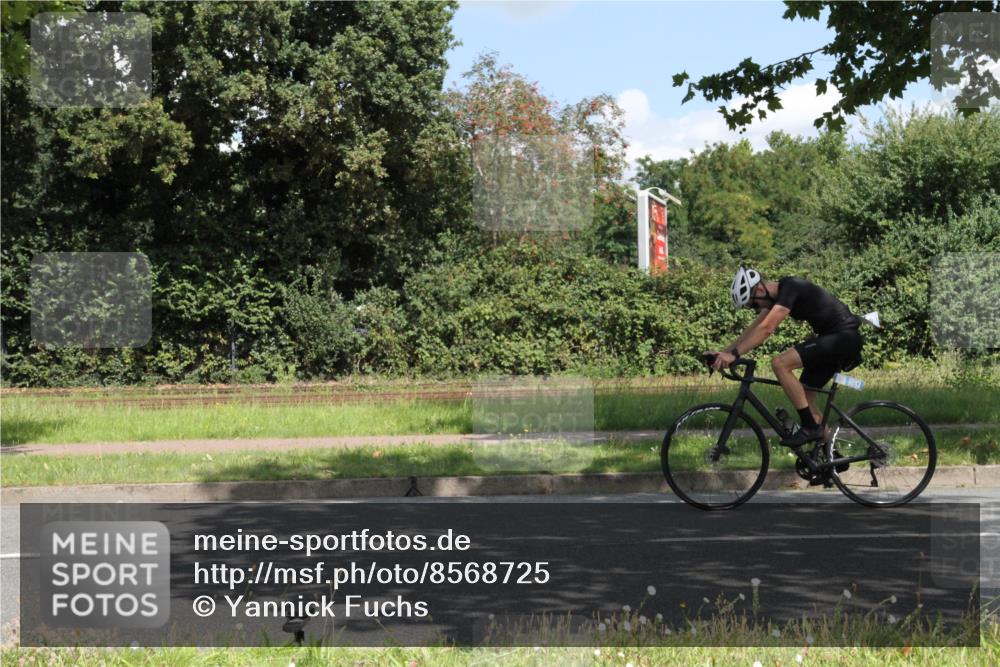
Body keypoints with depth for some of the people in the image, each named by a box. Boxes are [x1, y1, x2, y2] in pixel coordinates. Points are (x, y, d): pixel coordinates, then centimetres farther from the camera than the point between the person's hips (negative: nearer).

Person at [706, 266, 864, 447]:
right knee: (804, 397, 9)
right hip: (832, 337, 10)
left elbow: (766, 328, -30)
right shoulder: (776, 294, 9)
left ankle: (810, 427, -16)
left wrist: (734, 354, -33)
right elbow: (754, 328, 13)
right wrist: (724, 353, 5)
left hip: (844, 336, -10)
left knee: (780, 364, -20)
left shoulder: (791, 288, -20)